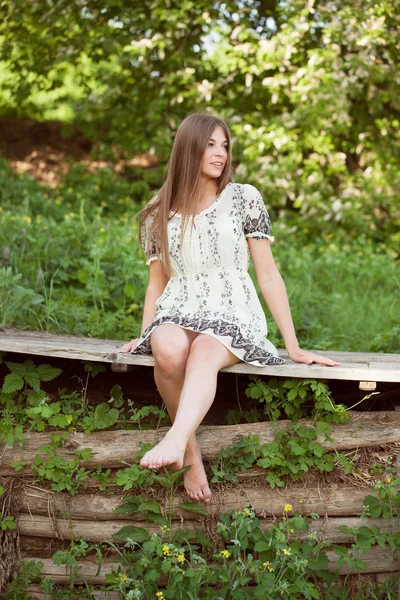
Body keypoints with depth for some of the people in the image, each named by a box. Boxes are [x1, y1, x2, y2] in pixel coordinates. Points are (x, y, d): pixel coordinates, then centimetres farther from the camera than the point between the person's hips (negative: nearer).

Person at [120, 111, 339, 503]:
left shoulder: (243, 199, 5)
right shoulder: (158, 214, 11)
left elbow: (268, 274, 4)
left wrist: (293, 346, 0)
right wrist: (144, 335, 2)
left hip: (232, 315, -2)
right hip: (177, 313, 2)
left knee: (205, 351, -38)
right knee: (168, 350, -36)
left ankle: (174, 441, -59)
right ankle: (191, 453, -23)